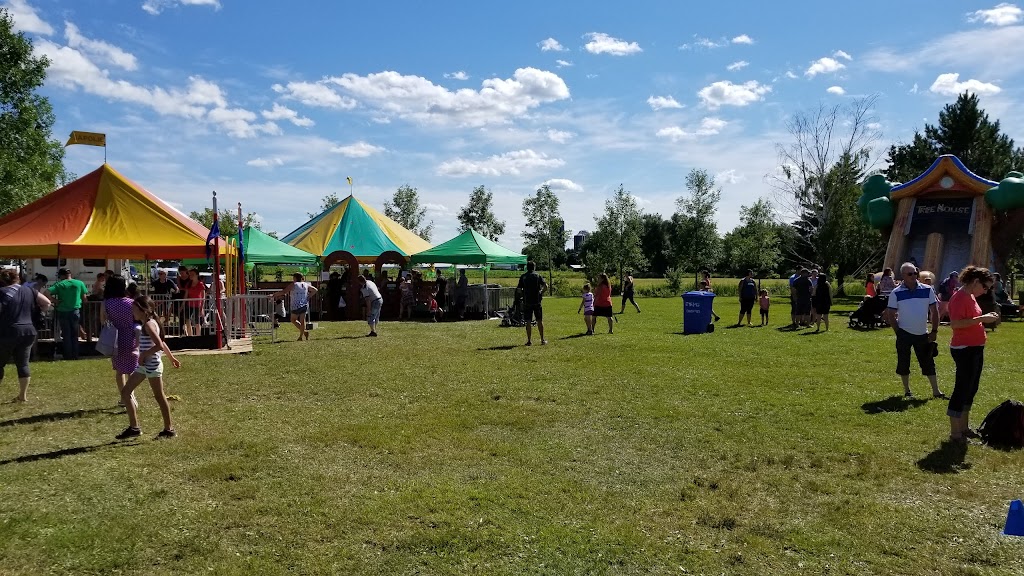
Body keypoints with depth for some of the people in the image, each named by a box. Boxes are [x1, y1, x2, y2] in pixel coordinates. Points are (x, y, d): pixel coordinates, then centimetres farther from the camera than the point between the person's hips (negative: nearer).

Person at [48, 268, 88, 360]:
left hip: (63, 312, -1)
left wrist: (56, 301, -4)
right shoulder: (80, 283, 0)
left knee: (66, 335, 7)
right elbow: (84, 298, 3)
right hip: (75, 311, 1)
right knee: (74, 335, 11)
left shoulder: (59, 284, -3)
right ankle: (75, 355, 11)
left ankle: (68, 356, 8)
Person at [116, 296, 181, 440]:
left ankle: (169, 429, 10)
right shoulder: (147, 324, 12)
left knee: (159, 396, 0)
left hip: (152, 365, -10)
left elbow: (159, 345, -27)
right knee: (125, 393, 9)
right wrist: (171, 357, 26)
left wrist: (144, 354, -19)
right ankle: (134, 427, 14)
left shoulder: (148, 325, -17)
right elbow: (162, 342, 20)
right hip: (143, 366, 10)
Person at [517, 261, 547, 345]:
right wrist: (541, 292, 7)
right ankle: (542, 340, 12)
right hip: (537, 301, 0)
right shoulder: (538, 276, 2)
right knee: (539, 321, 8)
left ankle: (529, 341, 2)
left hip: (527, 302, 0)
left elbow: (519, 290, -3)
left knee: (528, 321, 3)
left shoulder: (523, 277, 2)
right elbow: (545, 286, -10)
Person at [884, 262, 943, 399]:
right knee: (903, 363, 4)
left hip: (923, 334, 2)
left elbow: (934, 311, 6)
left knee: (928, 363, 7)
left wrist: (934, 331, 2)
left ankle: (936, 391, 14)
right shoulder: (896, 293, -6)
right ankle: (907, 391, 17)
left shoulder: (927, 290, 1)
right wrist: (898, 332, -5)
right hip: (904, 335, -2)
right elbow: (891, 315, -1)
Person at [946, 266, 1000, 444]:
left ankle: (964, 427, 28)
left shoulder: (970, 297, 12)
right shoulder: (959, 297, -17)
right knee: (962, 389, -5)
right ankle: (955, 433, 3)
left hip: (975, 348, 10)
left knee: (971, 389, 16)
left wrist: (985, 317, 7)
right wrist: (981, 319, -25)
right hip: (964, 349, -10)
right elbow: (955, 324, -27)